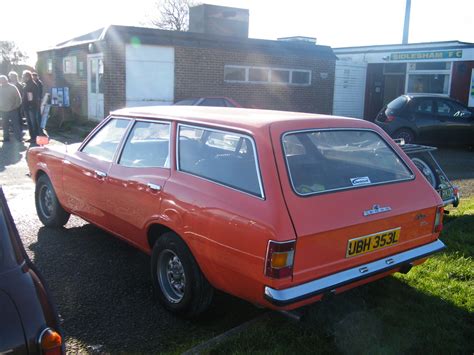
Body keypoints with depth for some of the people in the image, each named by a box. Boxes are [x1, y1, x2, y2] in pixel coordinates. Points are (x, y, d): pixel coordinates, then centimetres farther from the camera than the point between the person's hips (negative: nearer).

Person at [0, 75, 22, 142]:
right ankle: (6, 137, 20)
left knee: (15, 124, 0)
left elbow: (18, 98, -3)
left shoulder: (13, 87, -6)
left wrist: (16, 106, -7)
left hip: (13, 110, -3)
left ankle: (18, 137, 6)